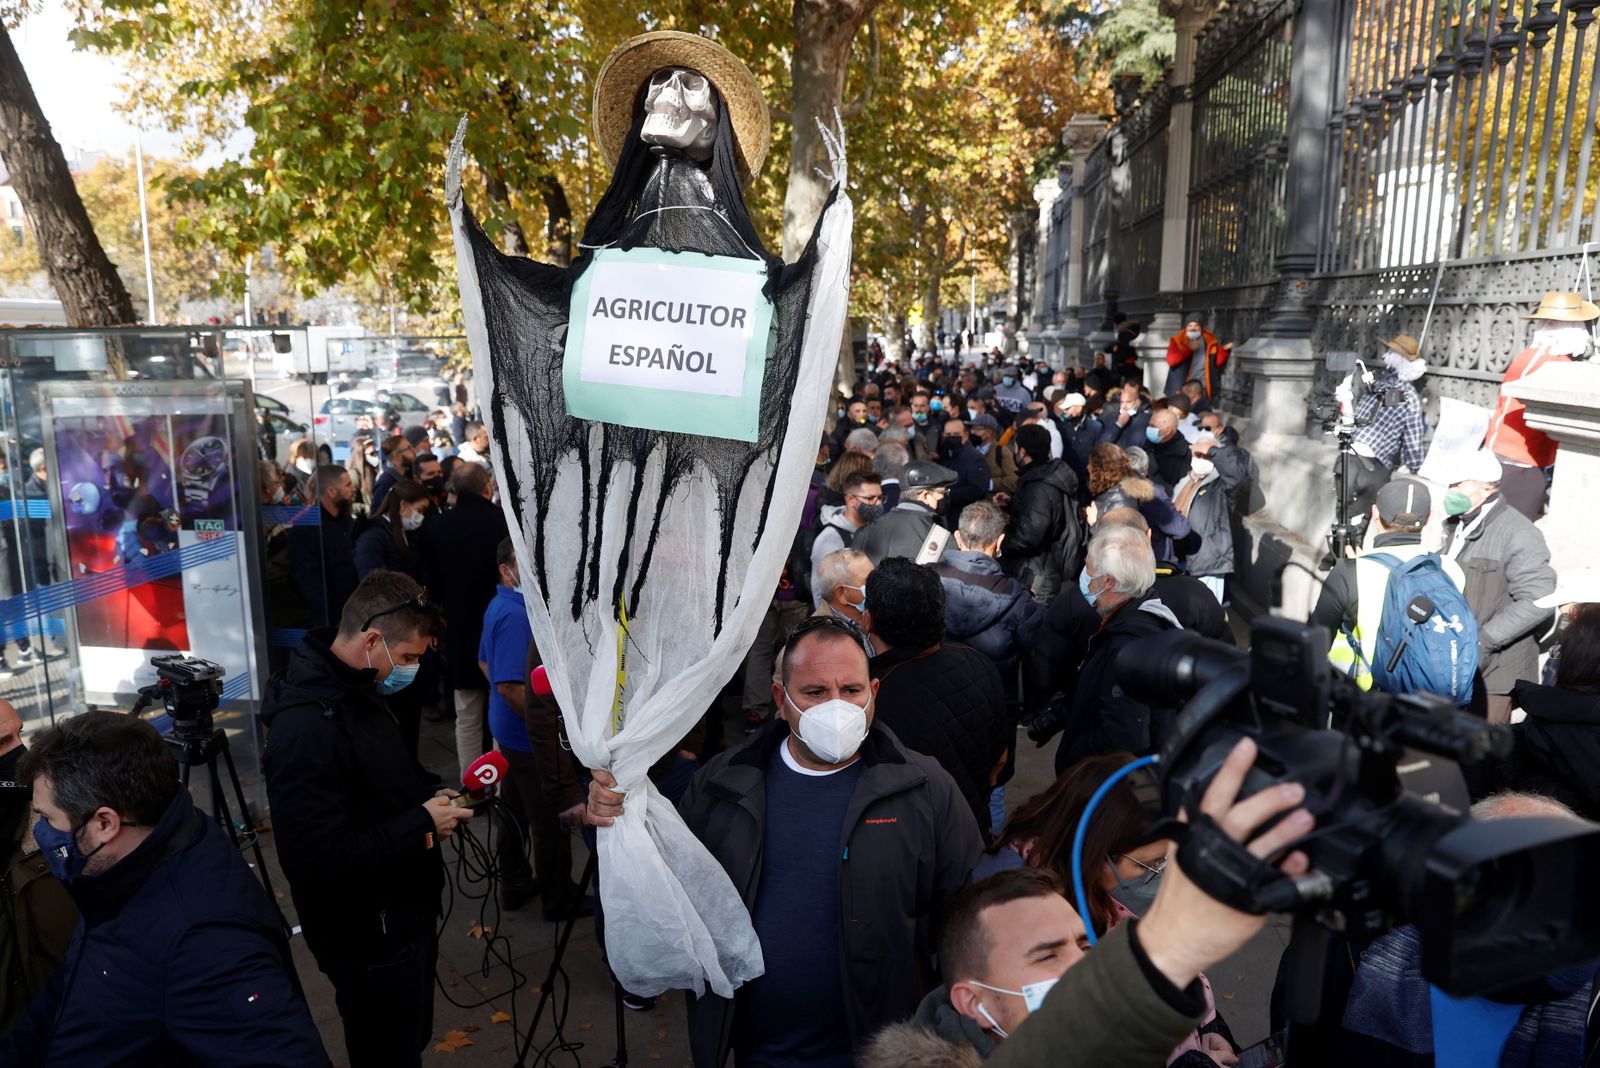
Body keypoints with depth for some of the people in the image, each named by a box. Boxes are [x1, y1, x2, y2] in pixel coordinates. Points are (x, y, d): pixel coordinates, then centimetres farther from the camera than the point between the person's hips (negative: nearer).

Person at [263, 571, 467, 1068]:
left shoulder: (358, 690, 1)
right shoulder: (306, 729, -29)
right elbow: (318, 860, -31)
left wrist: (430, 795, -2)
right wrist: (422, 827, -24)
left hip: (404, 915, 9)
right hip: (371, 941, -9)